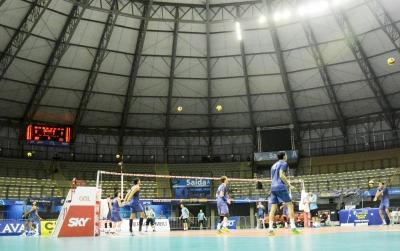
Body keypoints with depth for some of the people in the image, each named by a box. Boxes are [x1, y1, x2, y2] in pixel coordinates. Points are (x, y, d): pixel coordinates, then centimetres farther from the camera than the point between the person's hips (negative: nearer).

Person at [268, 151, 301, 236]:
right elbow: (281, 175, -13)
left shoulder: (274, 165, 24)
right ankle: (293, 228, -10)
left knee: (273, 208, 4)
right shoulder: (283, 163, 0)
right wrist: (289, 185, -10)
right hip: (281, 187, -7)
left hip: (273, 188, 8)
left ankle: (270, 230, -3)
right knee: (290, 205, -3)